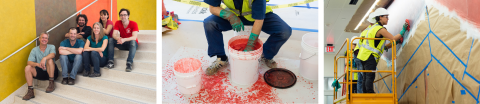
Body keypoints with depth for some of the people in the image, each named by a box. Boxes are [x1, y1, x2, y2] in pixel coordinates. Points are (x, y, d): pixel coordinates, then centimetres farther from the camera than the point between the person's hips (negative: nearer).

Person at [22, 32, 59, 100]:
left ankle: (51, 83, -23)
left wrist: (44, 58, -44)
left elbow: (52, 55, -22)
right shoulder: (34, 50, 6)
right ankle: (30, 91, -22)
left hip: (52, 72, -3)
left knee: (50, 60, -28)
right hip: (40, 72, 3)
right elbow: (29, 62, -8)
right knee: (28, 67, -21)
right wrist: (37, 64, -30)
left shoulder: (51, 47, 2)